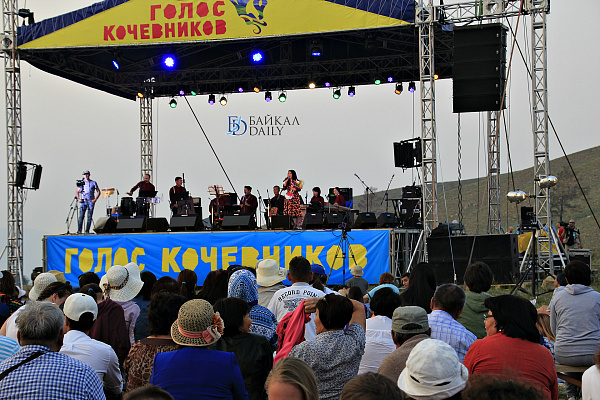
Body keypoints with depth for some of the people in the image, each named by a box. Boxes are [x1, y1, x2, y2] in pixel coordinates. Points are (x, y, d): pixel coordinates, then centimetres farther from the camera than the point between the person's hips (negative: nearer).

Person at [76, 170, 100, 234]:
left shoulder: (93, 183, 8)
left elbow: (98, 192, 9)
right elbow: (77, 192, 14)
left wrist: (95, 199, -4)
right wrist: (78, 199, -3)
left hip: (91, 201, -1)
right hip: (83, 201, 1)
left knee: (89, 217, -3)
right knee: (81, 216, -8)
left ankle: (87, 231, 0)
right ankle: (79, 230, -10)